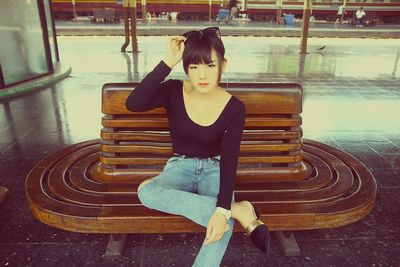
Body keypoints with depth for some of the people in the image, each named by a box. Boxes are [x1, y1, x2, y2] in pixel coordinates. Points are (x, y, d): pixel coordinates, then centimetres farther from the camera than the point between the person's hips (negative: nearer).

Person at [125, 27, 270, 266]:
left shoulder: (235, 108, -14)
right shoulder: (174, 91, -12)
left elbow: (229, 160, -18)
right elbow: (133, 104, -28)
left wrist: (222, 210, -31)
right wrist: (167, 63, -33)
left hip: (214, 169, -2)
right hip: (180, 167, 2)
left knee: (222, 224, -35)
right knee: (146, 192, -34)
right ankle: (239, 211, -29)